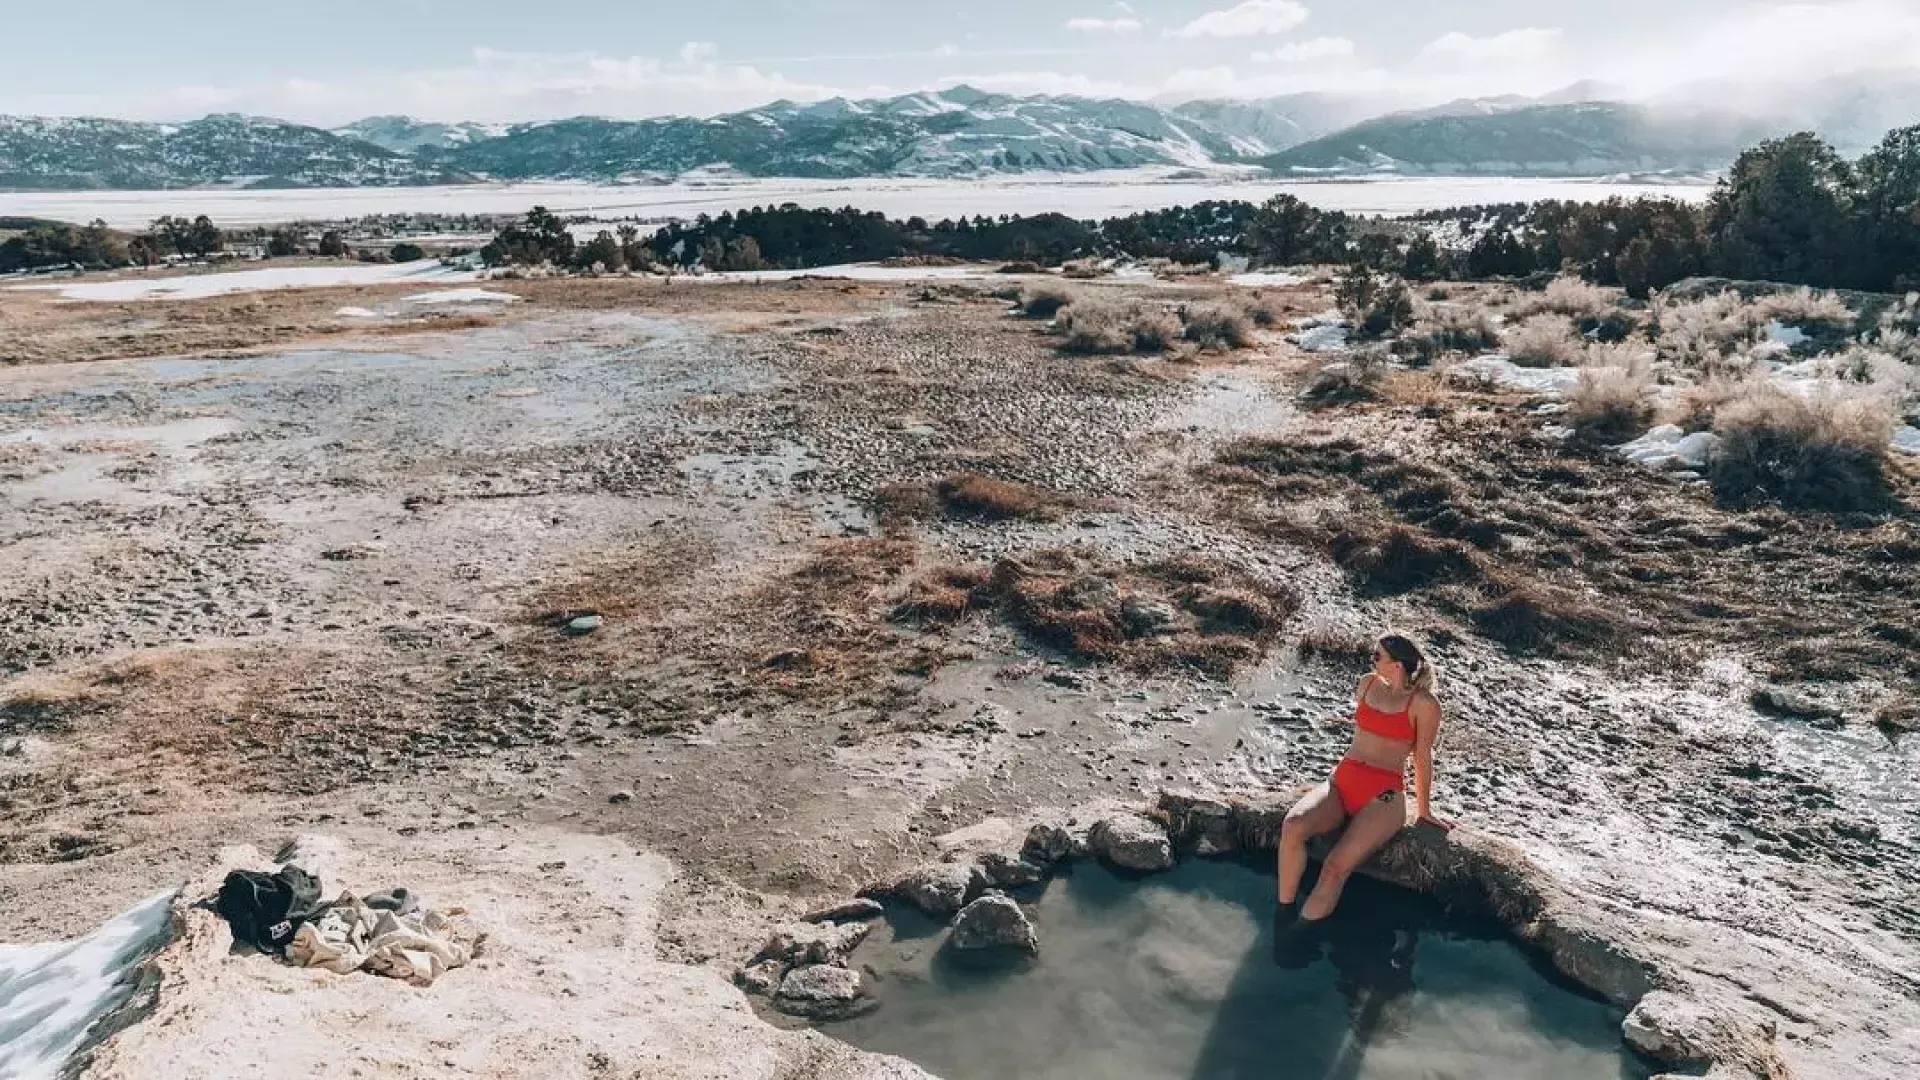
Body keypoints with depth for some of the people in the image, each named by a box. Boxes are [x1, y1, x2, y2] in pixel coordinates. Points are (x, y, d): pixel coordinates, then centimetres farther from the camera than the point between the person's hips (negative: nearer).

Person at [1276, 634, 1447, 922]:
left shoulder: (1423, 703, -3)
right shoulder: (1369, 684, 14)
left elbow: (1422, 758, 3)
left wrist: (1424, 811, 10)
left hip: (1383, 796, -5)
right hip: (1341, 781, 5)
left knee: (1336, 866, -27)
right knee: (1293, 826, -27)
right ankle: (1283, 915, -19)